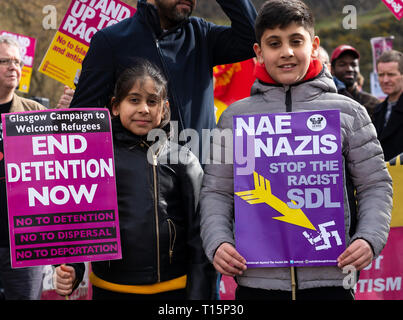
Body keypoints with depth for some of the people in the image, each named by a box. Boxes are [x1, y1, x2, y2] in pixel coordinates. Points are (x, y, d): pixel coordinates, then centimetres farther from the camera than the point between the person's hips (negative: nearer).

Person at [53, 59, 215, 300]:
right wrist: (70, 269, -9)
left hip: (173, 289, 0)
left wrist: (199, 294, -5)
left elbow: (198, 233, 0)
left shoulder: (183, 160, 2)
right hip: (109, 289, 1)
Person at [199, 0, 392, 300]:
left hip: (329, 278, 0)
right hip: (257, 279, 1)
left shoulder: (348, 113, 7)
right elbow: (216, 192, 9)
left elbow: (375, 185, 9)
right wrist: (218, 242, -7)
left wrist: (370, 238, -6)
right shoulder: (235, 117, 8)